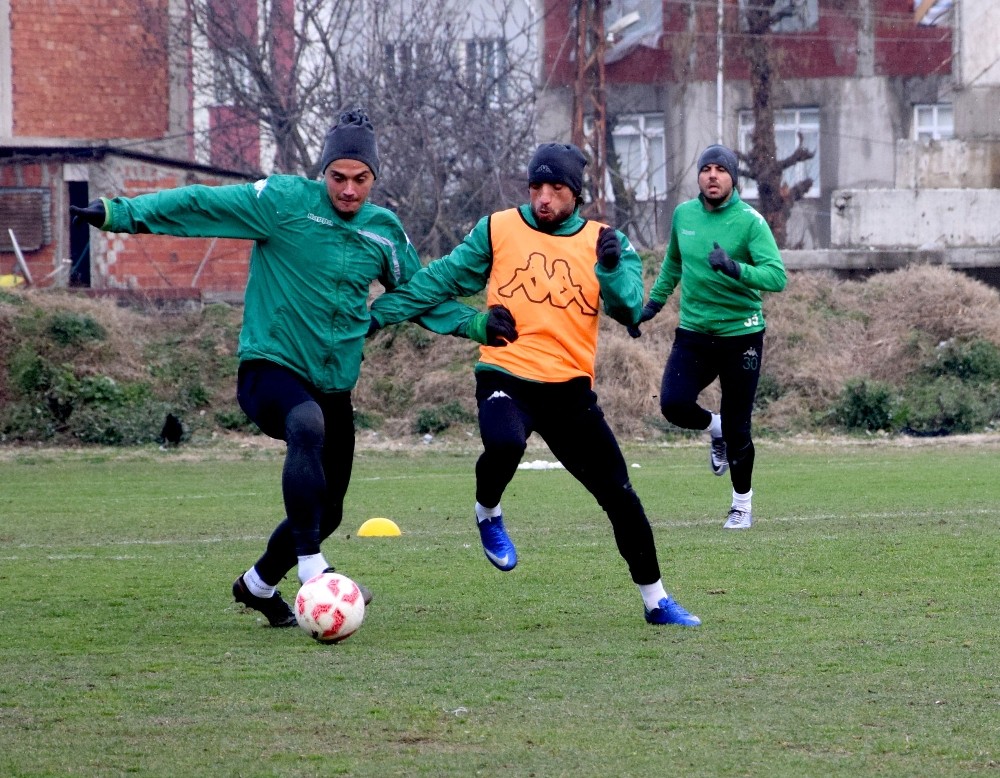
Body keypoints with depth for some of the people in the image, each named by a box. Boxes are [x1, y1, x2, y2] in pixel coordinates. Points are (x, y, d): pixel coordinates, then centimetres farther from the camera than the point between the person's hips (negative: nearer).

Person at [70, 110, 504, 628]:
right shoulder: (284, 201, -9)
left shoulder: (384, 232, 7)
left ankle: (258, 585, 38)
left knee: (327, 510, 11)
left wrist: (476, 324, 11)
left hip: (333, 384, 6)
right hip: (270, 366, -6)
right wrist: (119, 214, -21)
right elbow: (199, 205, -12)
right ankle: (313, 571, -44)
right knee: (307, 427, -39)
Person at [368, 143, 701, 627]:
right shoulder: (498, 230, 3)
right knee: (504, 444, -36)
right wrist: (378, 314, -1)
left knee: (619, 496, 2)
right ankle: (488, 514, -2)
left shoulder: (602, 242, 6)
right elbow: (442, 279, 6)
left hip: (570, 387, 2)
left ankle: (656, 601, 19)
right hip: (505, 376, -2)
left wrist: (613, 268, -26)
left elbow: (629, 310, -7)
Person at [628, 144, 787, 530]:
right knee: (674, 404, -17)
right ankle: (713, 427, 18)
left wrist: (734, 269, -38)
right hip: (693, 332, 4)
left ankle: (742, 504, 23)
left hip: (741, 335, -4)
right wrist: (653, 303, 21)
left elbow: (777, 277, -23)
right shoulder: (683, 214, 3)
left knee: (736, 428, 1)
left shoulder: (749, 222, -12)